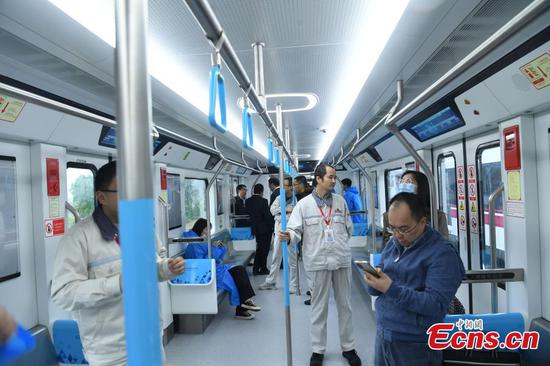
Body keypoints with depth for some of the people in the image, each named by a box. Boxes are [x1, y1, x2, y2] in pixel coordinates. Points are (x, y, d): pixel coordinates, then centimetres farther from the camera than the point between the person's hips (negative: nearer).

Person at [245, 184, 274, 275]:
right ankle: (263, 269, 14)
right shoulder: (263, 201, -19)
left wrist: (254, 222, 15)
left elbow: (248, 213, 6)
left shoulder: (248, 201, 0)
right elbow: (268, 215, -17)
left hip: (255, 228, 6)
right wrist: (272, 225, -6)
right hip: (265, 228, -6)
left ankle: (256, 268, 22)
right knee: (264, 249, 6)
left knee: (259, 248, 20)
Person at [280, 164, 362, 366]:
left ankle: (348, 347, 31)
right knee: (319, 307, 10)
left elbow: (348, 228, 14)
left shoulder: (340, 201, 5)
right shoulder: (304, 204, -4)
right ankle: (318, 350, 25)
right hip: (318, 261, -2)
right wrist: (289, 236, -28)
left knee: (345, 305, 14)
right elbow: (296, 230, -8)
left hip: (342, 260, 3)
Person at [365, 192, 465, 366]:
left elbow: (436, 306, -21)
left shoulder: (442, 253, -15)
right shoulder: (393, 243, 6)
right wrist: (373, 280, -14)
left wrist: (392, 289, -30)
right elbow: (376, 290, 9)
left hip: (415, 347, -6)